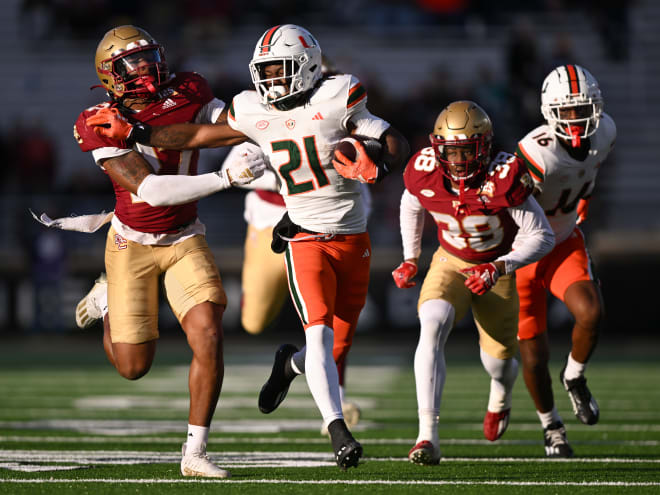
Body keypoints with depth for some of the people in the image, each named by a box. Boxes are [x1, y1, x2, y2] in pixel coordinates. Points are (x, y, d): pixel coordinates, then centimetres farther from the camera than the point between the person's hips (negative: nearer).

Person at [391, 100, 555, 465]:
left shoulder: (503, 181, -29)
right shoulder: (426, 175, -20)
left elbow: (541, 237, -20)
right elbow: (411, 206, 8)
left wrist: (499, 268, -30)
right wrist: (410, 259, 8)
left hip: (497, 270, -1)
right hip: (451, 263, 1)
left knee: (498, 360, 7)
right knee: (431, 328, -28)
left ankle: (500, 397, 51)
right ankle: (427, 437, -34)